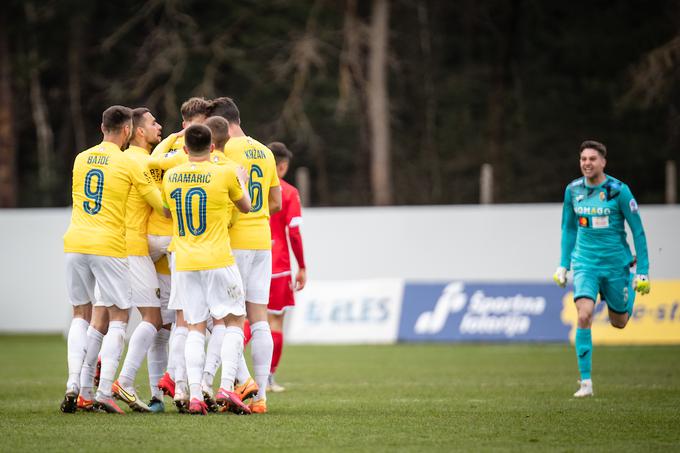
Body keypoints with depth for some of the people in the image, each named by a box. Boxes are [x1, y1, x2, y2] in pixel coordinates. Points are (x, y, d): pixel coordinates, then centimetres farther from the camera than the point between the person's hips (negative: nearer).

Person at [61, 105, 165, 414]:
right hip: (109, 246, -5)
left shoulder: (81, 159, 11)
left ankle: (73, 384, 0)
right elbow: (163, 205, -5)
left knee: (81, 314, 15)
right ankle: (104, 392, -6)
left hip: (75, 243, 5)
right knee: (118, 317, 4)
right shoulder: (129, 163, -5)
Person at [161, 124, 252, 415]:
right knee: (234, 322, 5)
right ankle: (226, 387, -10)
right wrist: (241, 181, 28)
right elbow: (246, 207, 9)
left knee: (195, 328, 6)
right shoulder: (225, 174, -6)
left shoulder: (170, 177, 5)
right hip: (217, 260, -3)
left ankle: (194, 394, -6)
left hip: (184, 264, 4)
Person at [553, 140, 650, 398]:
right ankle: (586, 382, -15)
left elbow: (638, 231, -6)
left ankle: (631, 287, 50)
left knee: (619, 322, 13)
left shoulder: (619, 191, -12)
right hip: (585, 263, 2)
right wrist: (563, 264, 11)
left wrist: (643, 272, -8)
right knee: (584, 316, -19)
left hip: (615, 263, -2)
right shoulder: (573, 190, -1)